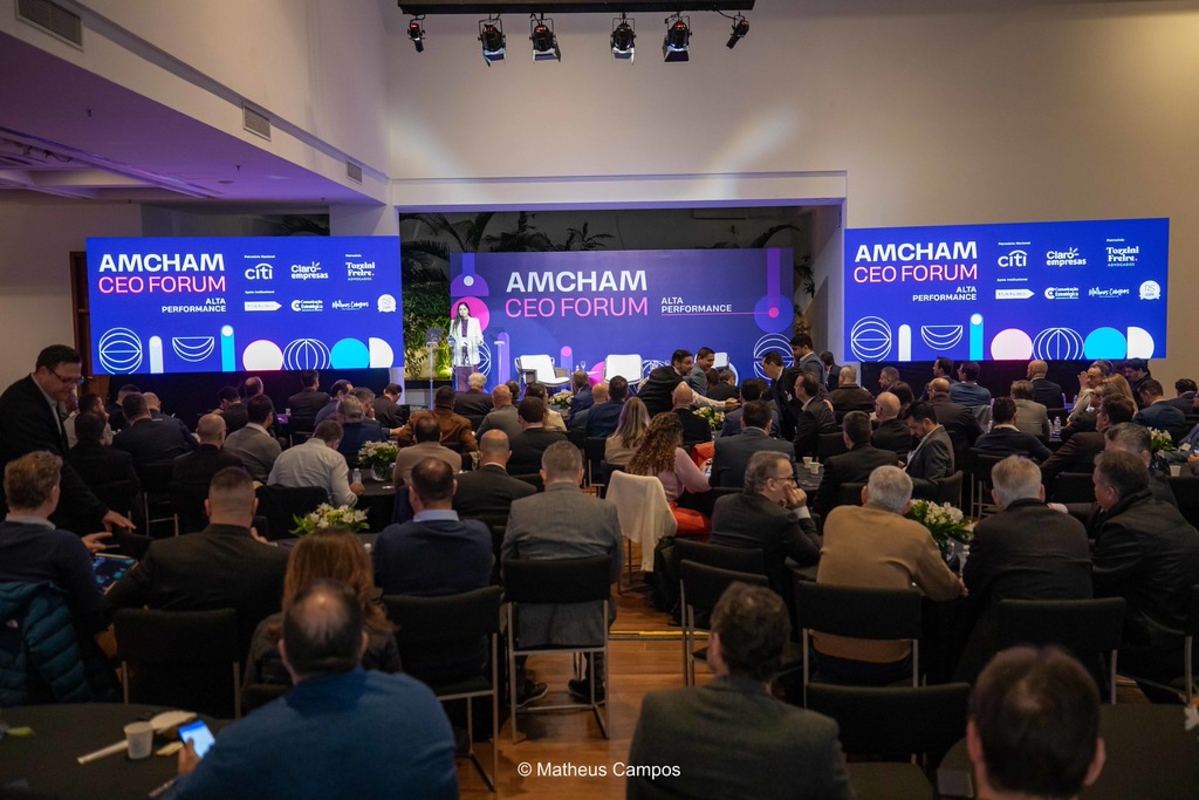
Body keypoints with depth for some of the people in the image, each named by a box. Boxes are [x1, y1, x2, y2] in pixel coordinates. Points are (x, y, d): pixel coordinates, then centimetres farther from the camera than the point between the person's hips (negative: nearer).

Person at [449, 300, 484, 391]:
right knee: (460, 379, 1)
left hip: (472, 355, -1)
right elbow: (451, 337, 12)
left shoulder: (475, 321, 7)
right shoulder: (454, 322, 10)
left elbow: (479, 336, 3)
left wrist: (479, 341, -18)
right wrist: (451, 343, -8)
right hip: (459, 355, 1)